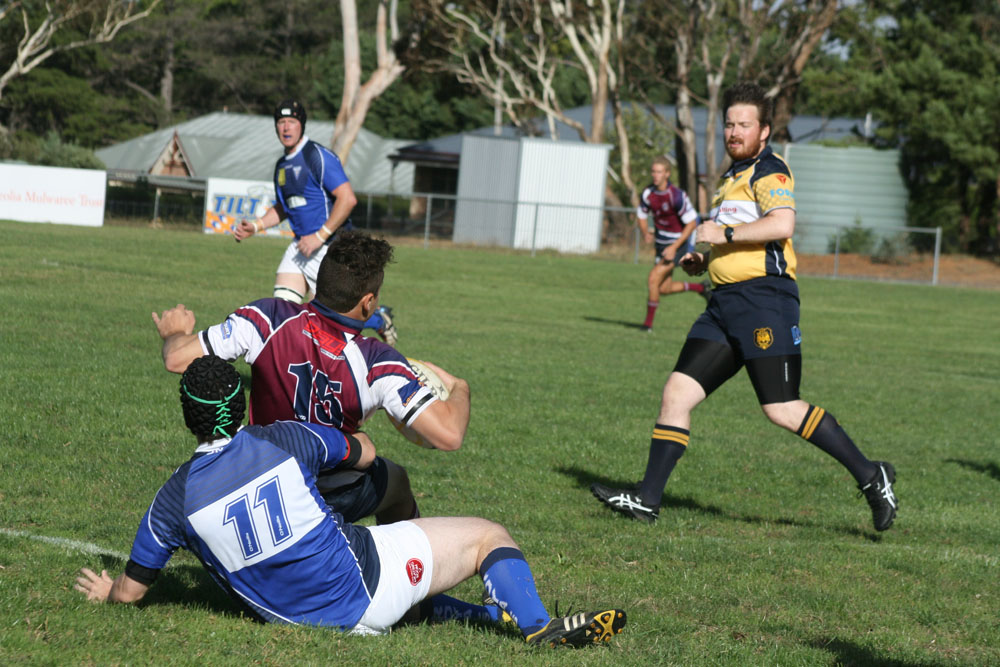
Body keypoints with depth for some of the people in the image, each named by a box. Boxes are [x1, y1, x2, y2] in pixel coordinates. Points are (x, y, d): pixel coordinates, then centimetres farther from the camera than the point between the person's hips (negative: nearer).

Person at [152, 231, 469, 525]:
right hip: (340, 502, -1)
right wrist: (459, 390, -7)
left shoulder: (268, 318, -23)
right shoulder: (377, 362, -26)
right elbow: (448, 435, -30)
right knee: (396, 481, 31)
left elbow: (178, 359, -20)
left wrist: (175, 333, 4)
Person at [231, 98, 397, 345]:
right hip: (300, 246, 8)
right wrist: (255, 227, 12)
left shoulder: (319, 157, -13)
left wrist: (320, 236, -22)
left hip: (331, 247, -8)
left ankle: (379, 320, 19)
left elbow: (347, 199, -21)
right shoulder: (282, 165, 13)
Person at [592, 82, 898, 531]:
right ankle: (646, 500, 1)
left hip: (764, 299, -9)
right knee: (677, 392, 0)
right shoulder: (734, 176, 24)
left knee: (782, 410, -12)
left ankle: (870, 477, 0)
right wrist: (705, 260, 20)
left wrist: (725, 232, -18)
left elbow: (782, 224, -25)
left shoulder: (769, 171, -6)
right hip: (726, 302, 9)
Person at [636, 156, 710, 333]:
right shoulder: (648, 194, -3)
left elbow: (692, 222, -18)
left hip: (679, 243, -7)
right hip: (662, 243, 7)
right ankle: (701, 287, 34)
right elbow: (641, 215, 11)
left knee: (653, 279, -18)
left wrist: (674, 247, -22)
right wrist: (645, 233, -12)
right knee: (664, 289, 10)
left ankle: (648, 323, -6)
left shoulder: (677, 196, -22)